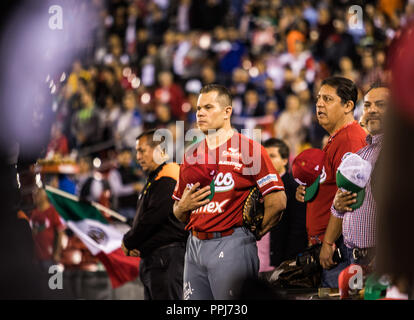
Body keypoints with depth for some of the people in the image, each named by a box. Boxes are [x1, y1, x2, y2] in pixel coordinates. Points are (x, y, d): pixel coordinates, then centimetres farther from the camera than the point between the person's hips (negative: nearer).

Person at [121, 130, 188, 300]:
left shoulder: (167, 180, -13)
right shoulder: (154, 179, 21)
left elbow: (152, 219, -19)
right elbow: (143, 218, 22)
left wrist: (128, 242, -6)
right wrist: (131, 242, 3)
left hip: (167, 258, -11)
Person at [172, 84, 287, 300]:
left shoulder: (248, 149, -5)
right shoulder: (191, 155, 16)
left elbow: (277, 202, -9)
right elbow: (178, 213, 23)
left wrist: (253, 234, 1)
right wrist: (183, 206, 0)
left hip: (231, 247, -6)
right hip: (195, 246, 6)